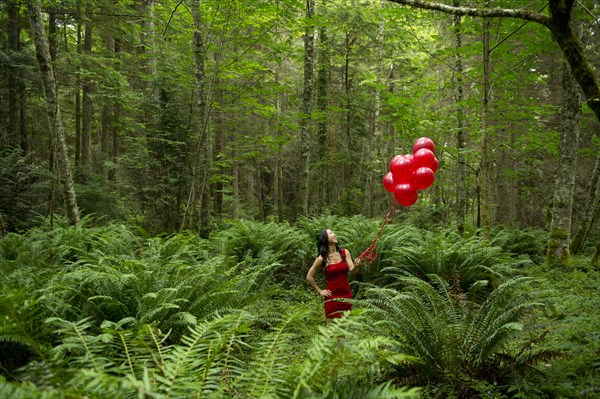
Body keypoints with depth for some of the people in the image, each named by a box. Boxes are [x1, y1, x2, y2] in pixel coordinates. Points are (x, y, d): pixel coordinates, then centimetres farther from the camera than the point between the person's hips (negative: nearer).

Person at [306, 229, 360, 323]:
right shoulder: (321, 259, -6)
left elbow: (352, 270, -6)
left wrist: (356, 265, -27)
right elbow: (309, 276, 3)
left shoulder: (344, 252, 1)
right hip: (332, 297, -3)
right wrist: (320, 291, 1)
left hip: (346, 295, 3)